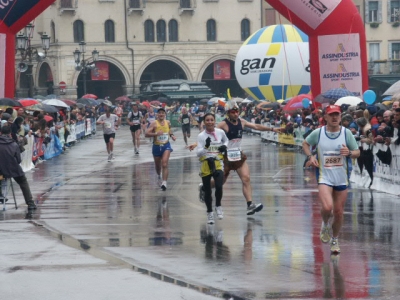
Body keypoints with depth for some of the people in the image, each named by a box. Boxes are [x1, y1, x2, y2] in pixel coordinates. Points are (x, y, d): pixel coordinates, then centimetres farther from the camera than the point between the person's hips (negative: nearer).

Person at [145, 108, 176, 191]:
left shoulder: (168, 122, 1)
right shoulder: (154, 123, -11)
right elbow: (147, 134, -19)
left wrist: (172, 135, 6)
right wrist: (156, 133, -31)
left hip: (166, 145, 0)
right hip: (156, 146, 0)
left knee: (164, 164, -19)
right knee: (157, 165, 17)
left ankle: (164, 182, -26)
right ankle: (159, 175, 52)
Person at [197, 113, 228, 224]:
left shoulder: (220, 132, -2)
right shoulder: (201, 136, -9)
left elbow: (226, 141, 21)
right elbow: (198, 153, -15)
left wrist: (224, 146, -1)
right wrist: (206, 147, -33)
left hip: (218, 163, 1)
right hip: (205, 164, -1)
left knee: (219, 186, -20)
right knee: (207, 191, 6)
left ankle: (218, 206, 7)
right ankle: (209, 213, 25)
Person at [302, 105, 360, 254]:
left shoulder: (346, 133, -3)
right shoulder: (318, 133, -4)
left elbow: (357, 152, 4)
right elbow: (305, 143, 14)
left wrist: (349, 153, -19)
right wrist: (310, 156, -4)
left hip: (341, 178, 2)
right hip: (324, 176, -2)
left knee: (339, 213, 8)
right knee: (327, 207, -24)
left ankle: (334, 240, 32)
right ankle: (325, 224, 11)